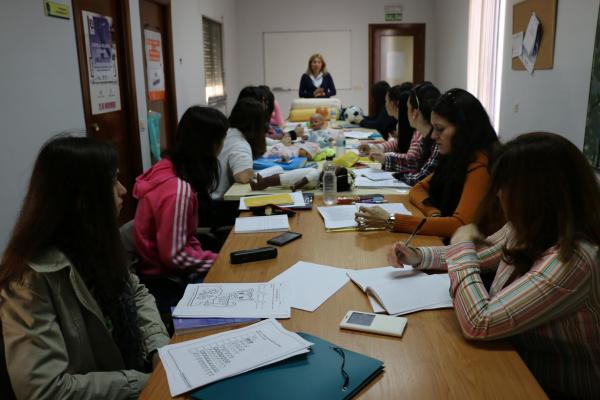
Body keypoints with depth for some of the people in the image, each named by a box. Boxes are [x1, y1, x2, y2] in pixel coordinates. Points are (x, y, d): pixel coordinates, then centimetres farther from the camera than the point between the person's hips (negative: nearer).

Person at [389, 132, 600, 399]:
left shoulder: (572, 261, -32)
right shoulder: (530, 230, -7)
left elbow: (479, 324, -33)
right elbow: (481, 254, 13)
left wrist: (462, 246, -20)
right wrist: (420, 257, -1)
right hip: (516, 363, 6)